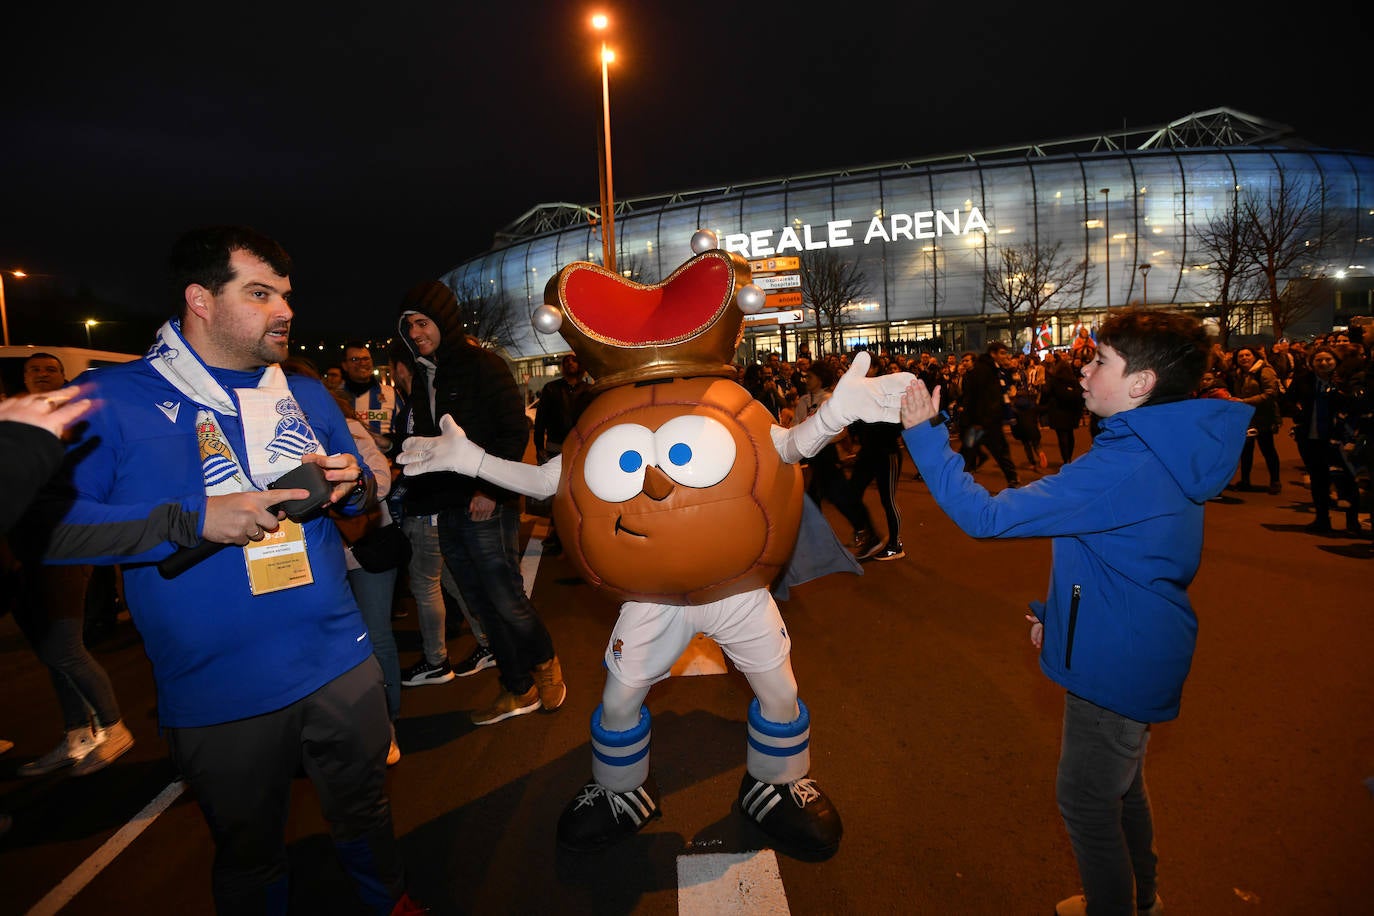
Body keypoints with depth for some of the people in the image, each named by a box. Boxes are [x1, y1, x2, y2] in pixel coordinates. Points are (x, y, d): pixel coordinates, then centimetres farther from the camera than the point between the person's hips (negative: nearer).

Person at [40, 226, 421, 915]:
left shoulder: (307, 395, 8)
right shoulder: (112, 399, -8)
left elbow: (359, 493, 15)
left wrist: (355, 485, -8)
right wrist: (195, 521, -22)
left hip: (340, 665, 4)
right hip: (218, 697, -3)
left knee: (364, 813, 23)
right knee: (250, 860, 19)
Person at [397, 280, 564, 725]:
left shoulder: (483, 365, -7)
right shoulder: (422, 375, 15)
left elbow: (515, 431, -12)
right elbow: (425, 440, 19)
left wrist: (492, 491, -17)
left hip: (486, 507, -7)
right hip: (448, 511, 7)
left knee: (507, 600, -3)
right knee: (484, 606, 12)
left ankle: (545, 663, 25)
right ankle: (519, 690, 25)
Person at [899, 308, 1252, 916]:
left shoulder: (1122, 467, -31)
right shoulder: (1166, 452, 2)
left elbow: (987, 516, -32)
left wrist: (923, 435, -27)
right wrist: (1058, 609, 10)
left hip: (1117, 662, -10)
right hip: (1135, 653, 10)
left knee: (1085, 800, 12)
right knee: (1118, 786, 30)